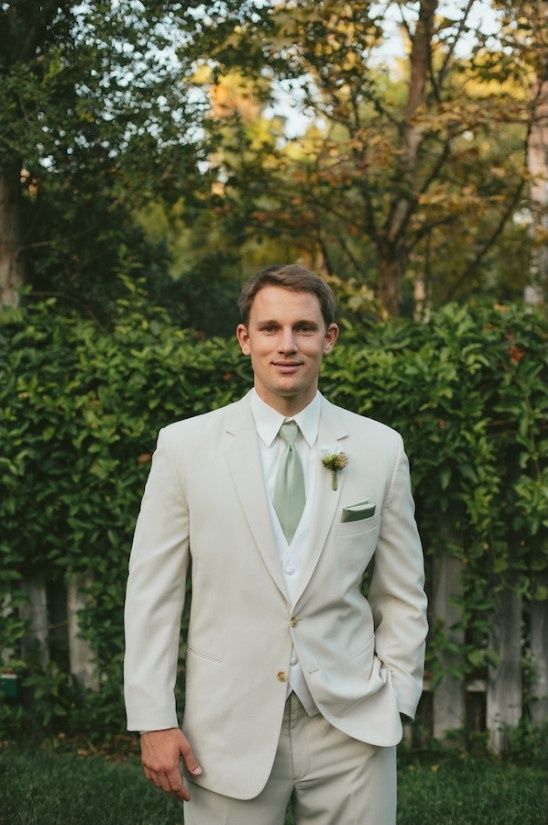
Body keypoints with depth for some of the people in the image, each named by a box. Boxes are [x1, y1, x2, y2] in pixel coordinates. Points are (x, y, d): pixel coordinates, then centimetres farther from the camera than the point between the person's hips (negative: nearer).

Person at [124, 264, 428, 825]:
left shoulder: (380, 449, 3)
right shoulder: (184, 446, 0)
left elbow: (402, 595, 8)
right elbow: (151, 592, 0)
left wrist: (395, 705, 2)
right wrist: (153, 721, -3)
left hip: (351, 726, 1)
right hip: (231, 731, -1)